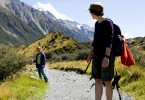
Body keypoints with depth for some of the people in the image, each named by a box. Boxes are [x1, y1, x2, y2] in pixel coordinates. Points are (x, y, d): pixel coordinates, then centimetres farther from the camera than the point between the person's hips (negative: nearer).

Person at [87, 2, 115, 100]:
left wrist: (106, 57, -25)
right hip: (97, 56, 8)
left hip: (106, 56, -8)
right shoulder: (97, 24, 13)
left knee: (107, 82, -1)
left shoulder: (108, 22, -11)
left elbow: (109, 40, -18)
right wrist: (90, 54, 18)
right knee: (98, 81, 7)